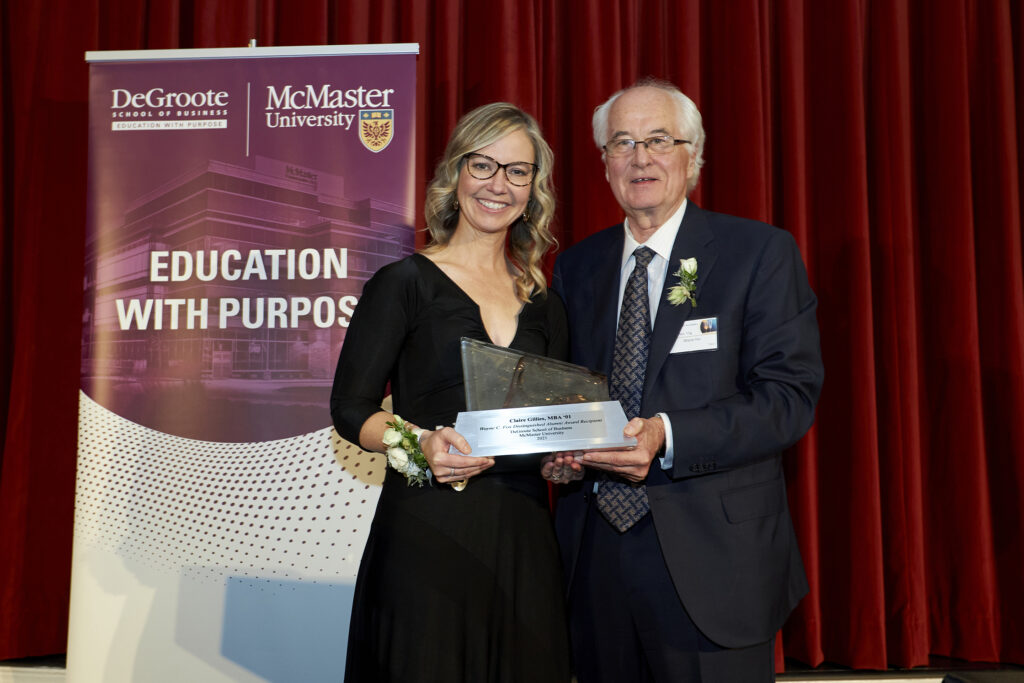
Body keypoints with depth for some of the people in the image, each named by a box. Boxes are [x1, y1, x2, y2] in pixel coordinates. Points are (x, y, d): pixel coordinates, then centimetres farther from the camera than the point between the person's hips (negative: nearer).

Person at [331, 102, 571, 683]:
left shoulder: (544, 306, 12)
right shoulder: (406, 283, -2)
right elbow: (351, 408, -4)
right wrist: (421, 442, -21)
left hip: (523, 535, 5)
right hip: (427, 531, -4)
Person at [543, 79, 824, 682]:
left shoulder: (761, 253, -3)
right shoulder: (576, 266, 11)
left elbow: (791, 395, -11)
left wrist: (668, 437, -23)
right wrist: (556, 450, -5)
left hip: (711, 563, -3)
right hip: (594, 558, 4)